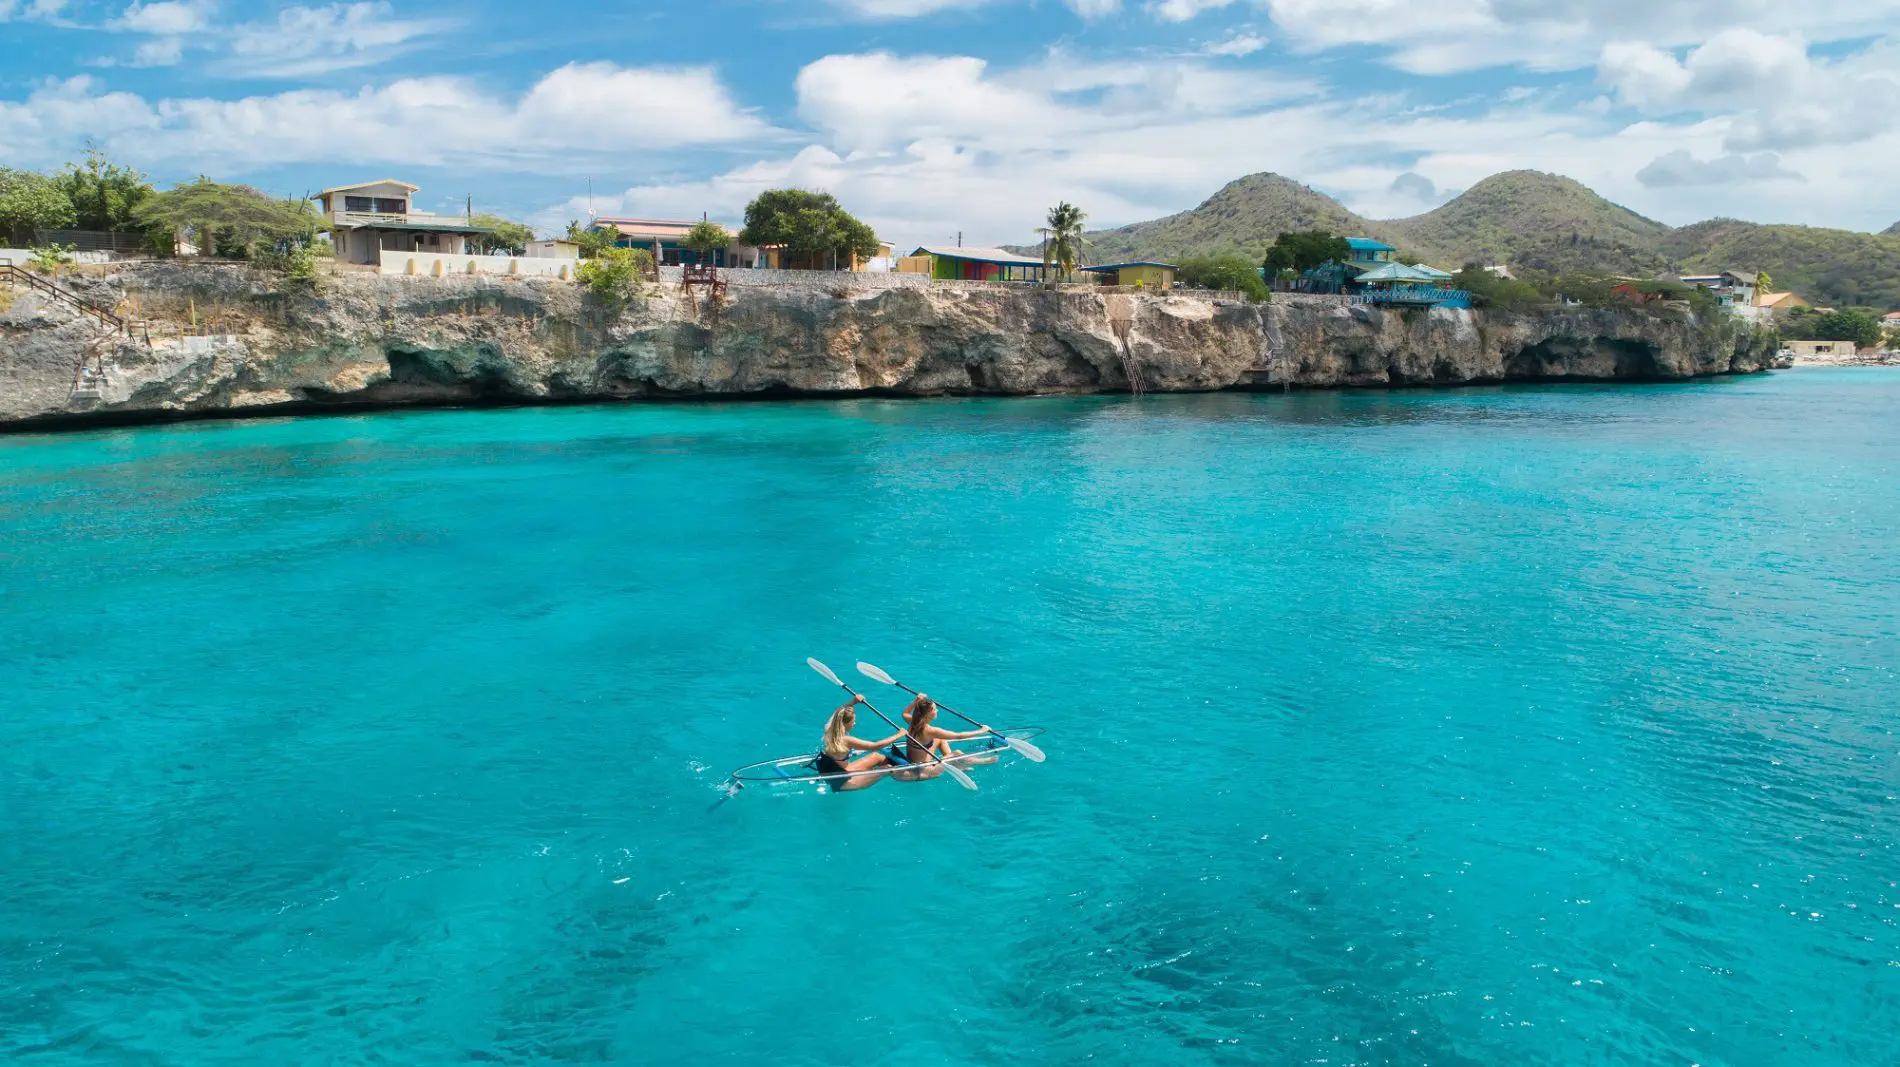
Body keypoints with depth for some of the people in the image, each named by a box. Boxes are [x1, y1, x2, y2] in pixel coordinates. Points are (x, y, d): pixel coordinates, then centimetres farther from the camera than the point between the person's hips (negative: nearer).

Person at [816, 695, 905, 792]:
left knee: (876, 756, 15)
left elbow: (840, 713, 15)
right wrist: (898, 735, -13)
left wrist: (853, 702, 5)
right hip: (841, 783, -8)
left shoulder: (829, 731, -8)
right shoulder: (846, 740, -30)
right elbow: (876, 746, -23)